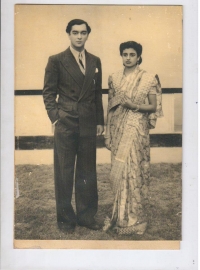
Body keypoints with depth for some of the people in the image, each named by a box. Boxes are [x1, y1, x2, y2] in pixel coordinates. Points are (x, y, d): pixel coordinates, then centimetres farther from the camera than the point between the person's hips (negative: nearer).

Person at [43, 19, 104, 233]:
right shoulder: (57, 61, 1)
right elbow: (48, 92, 0)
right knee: (64, 172, 4)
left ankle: (86, 215, 23)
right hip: (66, 125, -3)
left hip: (89, 125, 4)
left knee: (87, 172, 9)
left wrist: (100, 121, 11)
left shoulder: (95, 61, 13)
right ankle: (65, 218, 17)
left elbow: (98, 93, 15)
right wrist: (55, 118, -9)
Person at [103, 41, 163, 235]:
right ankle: (120, 216, 21)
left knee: (134, 172, -2)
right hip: (118, 130, 4)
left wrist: (134, 105, -17)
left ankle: (132, 219, 13)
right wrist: (108, 134, 6)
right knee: (119, 172, 7)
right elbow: (110, 108, 9)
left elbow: (153, 106, 0)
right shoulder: (114, 78, 8)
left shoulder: (149, 79, -2)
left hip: (137, 130, -3)